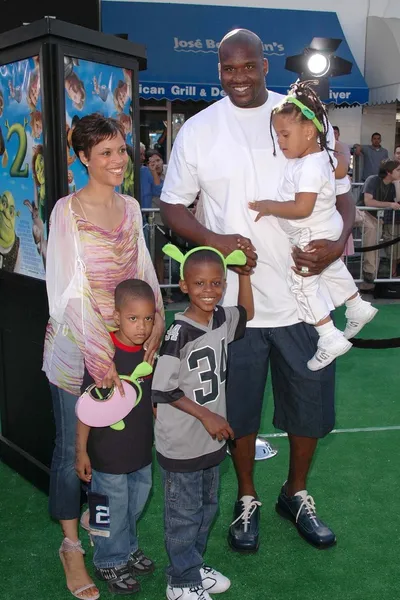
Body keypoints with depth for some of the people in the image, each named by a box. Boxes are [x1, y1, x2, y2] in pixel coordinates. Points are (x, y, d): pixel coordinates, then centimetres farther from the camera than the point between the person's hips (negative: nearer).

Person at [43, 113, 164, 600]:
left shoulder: (130, 208, 6)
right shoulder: (67, 211, -12)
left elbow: (143, 273, 7)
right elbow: (68, 291, -16)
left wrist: (155, 327, -8)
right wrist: (98, 355, -22)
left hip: (127, 343, 5)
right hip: (76, 345, -5)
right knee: (72, 448, 6)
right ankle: (71, 546, 25)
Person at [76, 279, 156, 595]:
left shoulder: (151, 353, -3)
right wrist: (81, 451, -14)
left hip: (142, 450, 6)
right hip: (108, 453, -6)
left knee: (135, 506, 24)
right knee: (112, 509, 12)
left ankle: (128, 548, 47)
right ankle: (110, 562, 34)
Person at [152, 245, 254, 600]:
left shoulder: (222, 319, -2)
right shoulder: (179, 332, -23)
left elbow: (247, 313, 20)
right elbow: (163, 389, -20)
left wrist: (245, 272, 9)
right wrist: (205, 415, -18)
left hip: (212, 438, 7)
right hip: (182, 445, -7)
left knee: (207, 507, 22)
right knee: (184, 514, 10)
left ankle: (194, 566, 43)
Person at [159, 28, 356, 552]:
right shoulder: (198, 130, 1)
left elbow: (342, 192, 5)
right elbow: (172, 205, 4)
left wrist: (341, 242, -16)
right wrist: (212, 239, -15)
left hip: (304, 293, 1)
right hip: (232, 300, -1)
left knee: (311, 404, 14)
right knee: (238, 409, 13)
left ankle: (296, 494, 40)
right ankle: (247, 500, 38)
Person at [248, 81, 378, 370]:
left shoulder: (309, 167, -31)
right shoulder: (322, 154, 0)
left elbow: (302, 208, -38)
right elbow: (341, 169, 20)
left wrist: (268, 207, -30)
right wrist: (341, 153, 38)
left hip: (312, 239, -11)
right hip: (328, 230, 11)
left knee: (302, 284, -3)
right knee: (333, 270, 29)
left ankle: (331, 338, 1)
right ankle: (359, 308, 49)